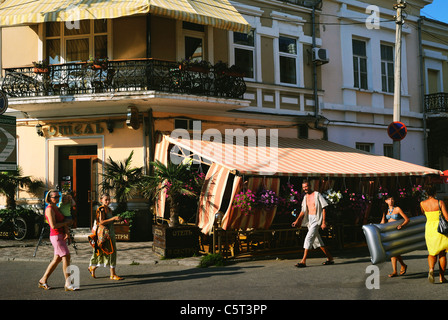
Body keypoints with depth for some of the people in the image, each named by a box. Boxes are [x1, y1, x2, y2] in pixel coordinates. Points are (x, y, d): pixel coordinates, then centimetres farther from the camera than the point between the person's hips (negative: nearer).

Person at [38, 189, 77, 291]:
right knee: (66, 257, -12)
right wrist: (66, 223, -8)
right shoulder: (49, 209, -11)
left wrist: (67, 233, -8)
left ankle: (43, 280, 19)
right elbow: (53, 226, -19)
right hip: (56, 236, -9)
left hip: (62, 236, 9)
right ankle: (68, 284, -11)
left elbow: (64, 221, 8)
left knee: (57, 259, 11)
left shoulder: (57, 208, 16)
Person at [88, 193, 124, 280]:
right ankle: (113, 275, -4)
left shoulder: (109, 209, 15)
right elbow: (101, 222, -21)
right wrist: (113, 218, -25)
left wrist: (116, 219, 3)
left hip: (111, 233, 9)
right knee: (110, 252, -8)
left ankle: (92, 267, 27)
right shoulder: (101, 210, -11)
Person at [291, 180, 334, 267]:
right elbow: (303, 211, 17)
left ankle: (303, 261, -18)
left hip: (316, 219, -8)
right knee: (316, 240, 12)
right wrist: (297, 221, 6)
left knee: (309, 238, -17)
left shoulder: (317, 195, -8)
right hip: (309, 219, 8)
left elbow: (323, 208, -10)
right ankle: (330, 258, 23)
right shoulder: (305, 197, 13)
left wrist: (324, 222, -16)